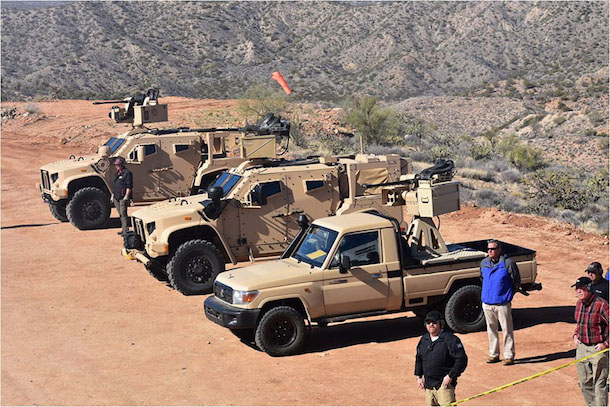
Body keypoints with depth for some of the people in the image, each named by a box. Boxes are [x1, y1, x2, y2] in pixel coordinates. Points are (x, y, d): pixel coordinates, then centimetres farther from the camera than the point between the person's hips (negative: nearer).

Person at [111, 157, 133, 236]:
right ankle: (123, 229, 19)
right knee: (120, 214, 12)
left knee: (123, 214, -11)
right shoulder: (117, 173, 19)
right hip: (117, 198, 9)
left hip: (123, 198, -9)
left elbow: (129, 186, -15)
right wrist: (112, 195, 23)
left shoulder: (127, 173, -8)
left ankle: (126, 230, -9)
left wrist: (126, 196, -21)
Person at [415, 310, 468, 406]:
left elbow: (462, 359, -12)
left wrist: (450, 376, -15)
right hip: (428, 384, 7)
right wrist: (418, 376, 15)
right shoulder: (424, 340, 12)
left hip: (444, 384, -7)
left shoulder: (450, 339, -10)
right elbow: (418, 359, 25)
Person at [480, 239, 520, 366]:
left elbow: (517, 281, 0)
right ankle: (494, 354, 23)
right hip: (487, 303, 5)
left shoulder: (508, 263, -9)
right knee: (491, 330, 13)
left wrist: (508, 294, 5)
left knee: (507, 330, -1)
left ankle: (509, 356, 7)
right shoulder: (484, 263, 6)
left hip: (502, 304, -5)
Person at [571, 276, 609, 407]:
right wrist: (575, 335, 11)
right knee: (585, 383, 15)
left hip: (598, 348, -7)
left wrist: (606, 344, -18)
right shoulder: (579, 303, 7)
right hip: (582, 347, 7)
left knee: (599, 384, -5)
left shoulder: (601, 305, -17)